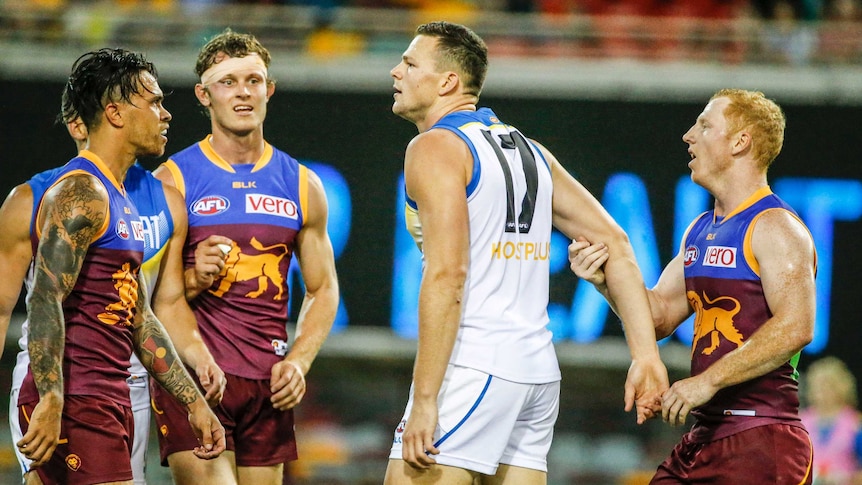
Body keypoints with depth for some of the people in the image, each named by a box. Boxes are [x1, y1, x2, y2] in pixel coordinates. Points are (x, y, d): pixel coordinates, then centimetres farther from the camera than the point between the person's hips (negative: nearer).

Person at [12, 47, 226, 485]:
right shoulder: (80, 193, -11)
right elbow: (45, 299, -21)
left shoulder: (119, 200, 21)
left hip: (107, 405, 10)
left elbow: (140, 319, 25)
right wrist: (51, 402, -29)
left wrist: (195, 403, 23)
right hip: (75, 405, -10)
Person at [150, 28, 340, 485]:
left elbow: (323, 289, 16)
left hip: (267, 382, 4)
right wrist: (192, 279, -19)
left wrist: (298, 361, 0)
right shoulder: (173, 180, 0)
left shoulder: (301, 185, 12)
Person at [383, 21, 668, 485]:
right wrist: (645, 355, 10)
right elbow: (614, 242, 15)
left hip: (472, 363, -8)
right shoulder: (528, 150, 19)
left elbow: (446, 276, -17)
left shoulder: (435, 147, -6)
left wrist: (424, 399, -20)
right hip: (538, 368, 8)